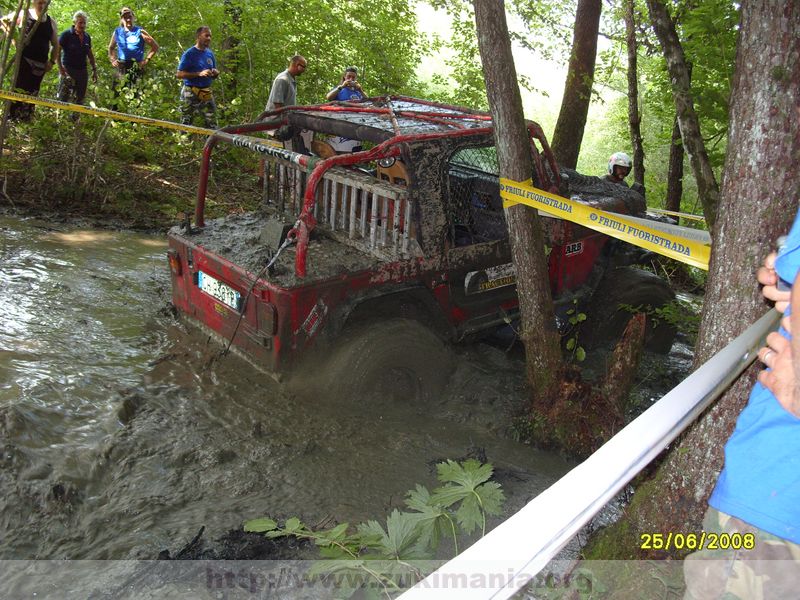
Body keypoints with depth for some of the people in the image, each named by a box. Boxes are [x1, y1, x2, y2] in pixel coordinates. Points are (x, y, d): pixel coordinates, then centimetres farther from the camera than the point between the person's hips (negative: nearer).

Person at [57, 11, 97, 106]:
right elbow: (57, 50, -9)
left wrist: (94, 70, 16)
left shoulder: (87, 36, 10)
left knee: (80, 99, 10)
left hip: (82, 70, 5)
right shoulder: (67, 34, -6)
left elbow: (90, 54, 20)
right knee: (63, 98, -8)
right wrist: (60, 67, -16)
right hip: (68, 69, -5)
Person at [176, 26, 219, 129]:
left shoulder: (210, 54, 10)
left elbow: (213, 75, 21)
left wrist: (216, 73, -5)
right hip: (190, 93, -4)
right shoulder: (189, 54, -6)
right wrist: (199, 74, -20)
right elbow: (179, 74, -11)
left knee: (212, 124, -2)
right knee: (186, 123, 3)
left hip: (207, 93, 4)